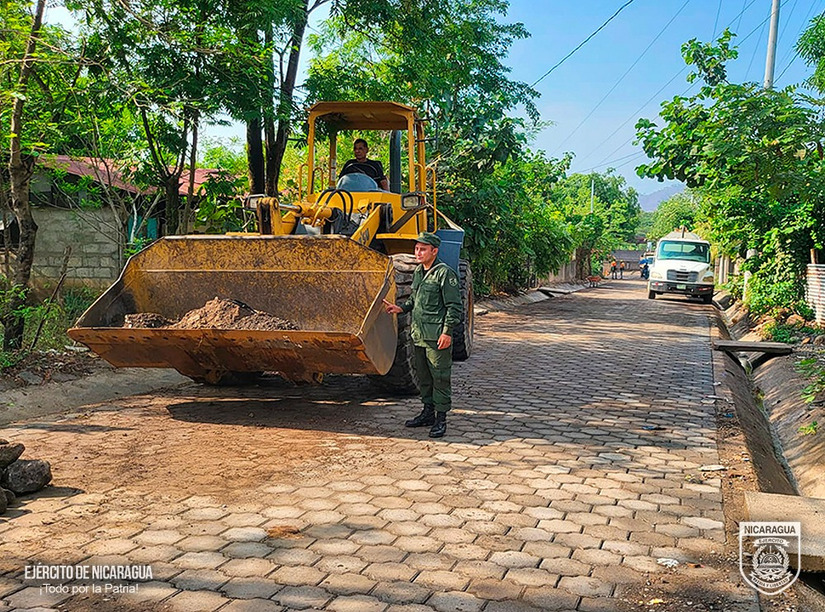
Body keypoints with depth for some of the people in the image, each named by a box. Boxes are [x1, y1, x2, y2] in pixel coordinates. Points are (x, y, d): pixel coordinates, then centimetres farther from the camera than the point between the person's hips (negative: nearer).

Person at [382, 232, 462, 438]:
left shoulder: (445, 273, -11)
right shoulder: (418, 271, 14)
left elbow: (454, 306, -12)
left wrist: (447, 331, -17)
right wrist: (400, 308, 8)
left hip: (437, 336, -8)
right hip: (418, 334, 9)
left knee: (440, 376, -2)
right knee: (423, 375, 16)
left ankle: (441, 418, 5)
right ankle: (428, 412, 28)